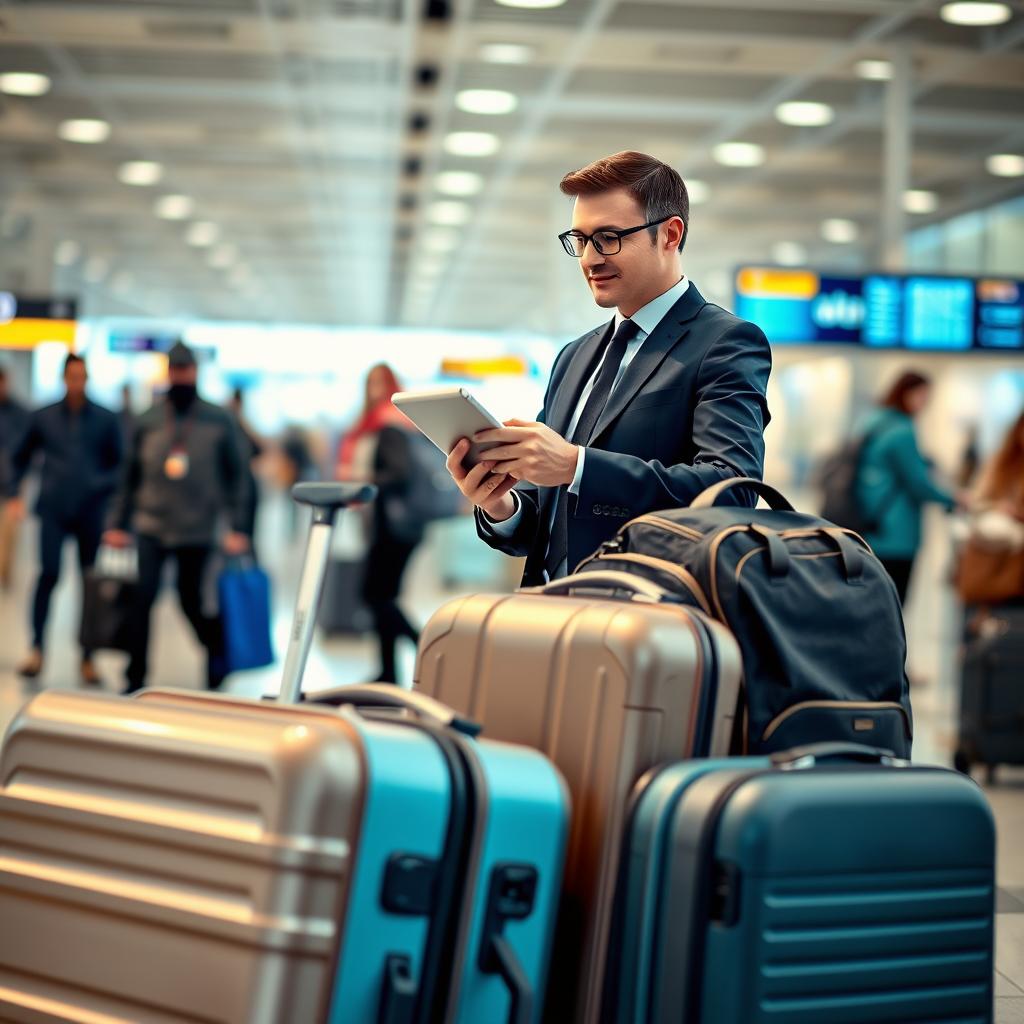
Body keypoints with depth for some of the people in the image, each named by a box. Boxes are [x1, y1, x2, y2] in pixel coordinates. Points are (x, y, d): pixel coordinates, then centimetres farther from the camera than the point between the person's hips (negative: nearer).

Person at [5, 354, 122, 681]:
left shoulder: (105, 419, 4)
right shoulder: (43, 417, 7)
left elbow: (120, 464, 10)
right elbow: (21, 457, 17)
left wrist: (106, 486, -8)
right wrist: (14, 494, 7)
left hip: (91, 511, 1)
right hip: (54, 510, 0)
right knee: (49, 573, -14)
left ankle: (87, 657, 13)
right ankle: (37, 648, -6)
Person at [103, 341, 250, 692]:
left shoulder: (219, 421, 1)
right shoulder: (148, 422, 5)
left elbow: (234, 476, 3)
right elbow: (131, 476, 11)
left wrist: (236, 528, -3)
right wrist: (117, 523, 8)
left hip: (197, 531, -1)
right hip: (151, 527, 1)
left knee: (192, 603, 6)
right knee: (141, 599, -10)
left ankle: (219, 652, 34)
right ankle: (135, 679, -1)